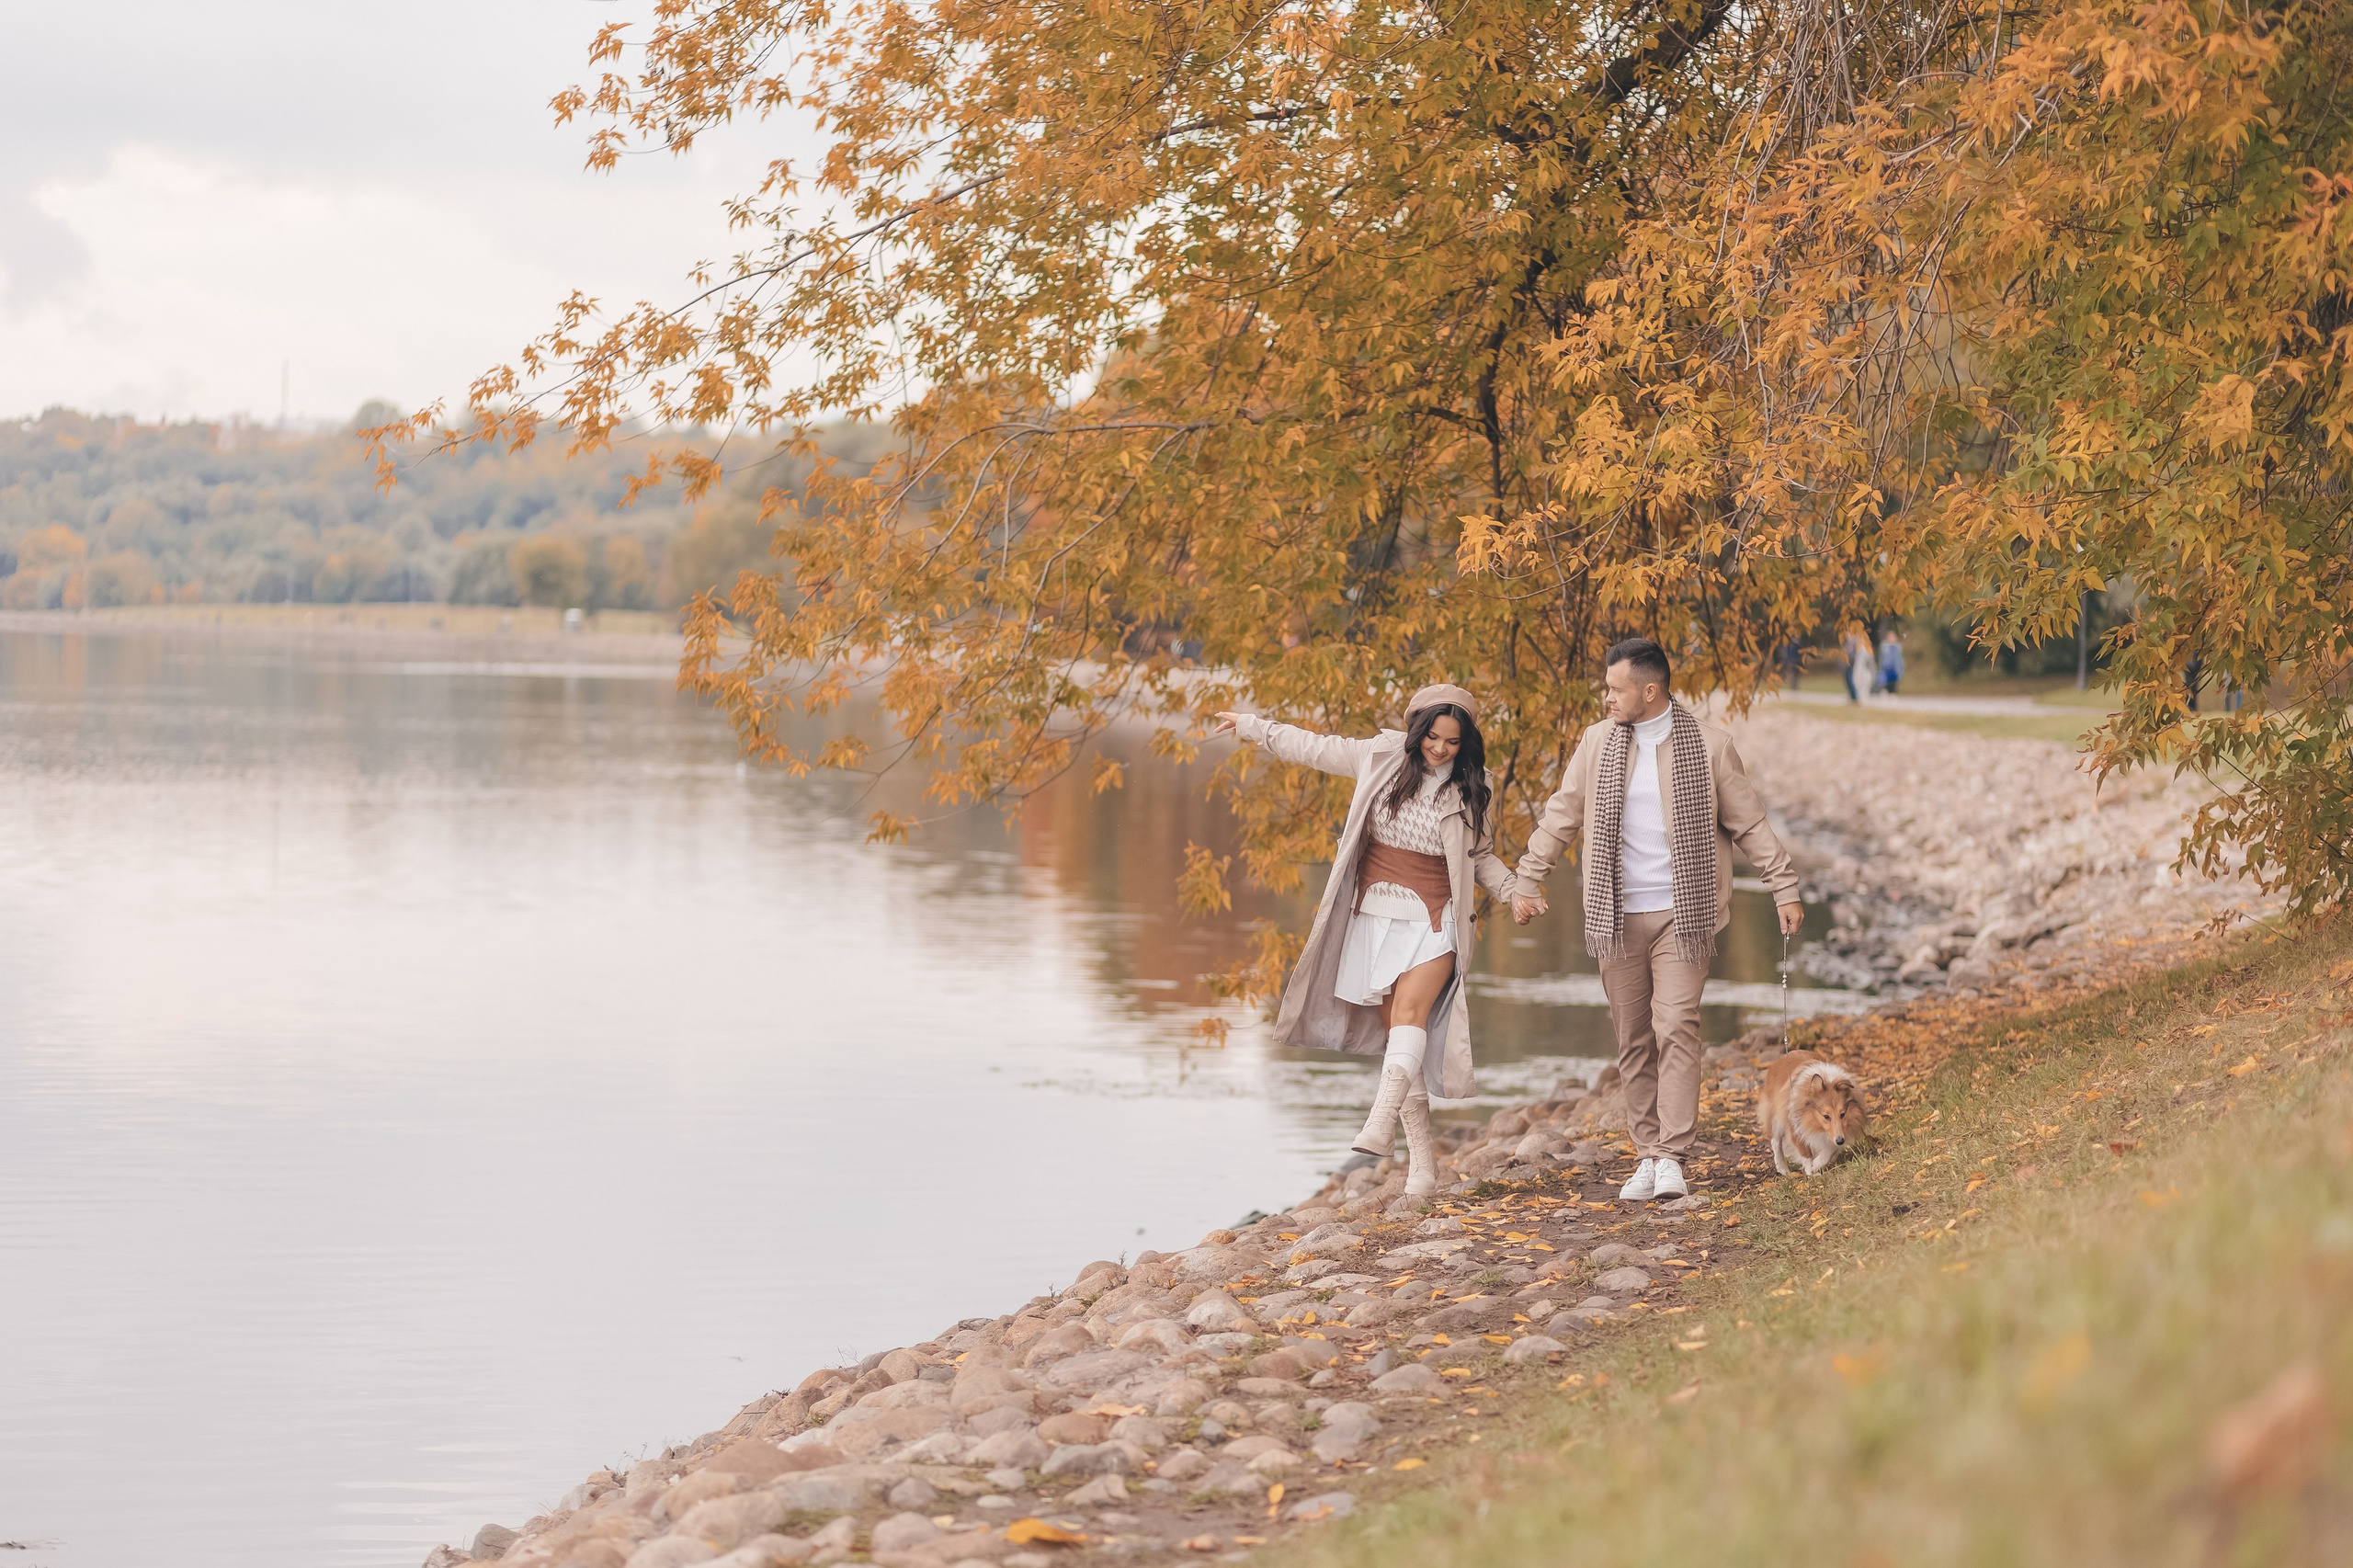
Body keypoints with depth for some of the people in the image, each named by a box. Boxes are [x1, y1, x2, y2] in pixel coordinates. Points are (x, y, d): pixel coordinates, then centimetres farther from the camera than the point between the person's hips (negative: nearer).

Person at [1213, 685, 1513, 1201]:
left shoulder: (1473, 791, 2)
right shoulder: (1382, 756, 2)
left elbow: (1480, 857, 14)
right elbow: (1318, 749, 14)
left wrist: (1511, 890, -3)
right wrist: (1254, 726, 20)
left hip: (1433, 920, -2)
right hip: (1375, 914, 2)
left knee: (1410, 1011, -25)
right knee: (1395, 1031, 0)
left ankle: (1381, 1123, -38)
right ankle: (1422, 1160, 4)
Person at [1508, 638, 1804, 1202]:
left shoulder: (1707, 744, -2)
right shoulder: (1598, 742, 6)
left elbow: (1750, 823, 5)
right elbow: (1562, 815, 14)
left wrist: (1785, 889, 3)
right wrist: (1527, 880, 10)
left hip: (1682, 913, -3)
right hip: (1617, 916, 3)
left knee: (1676, 1028, -13)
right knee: (1633, 1039, 5)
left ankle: (1673, 1157, -14)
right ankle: (1646, 1156, 11)